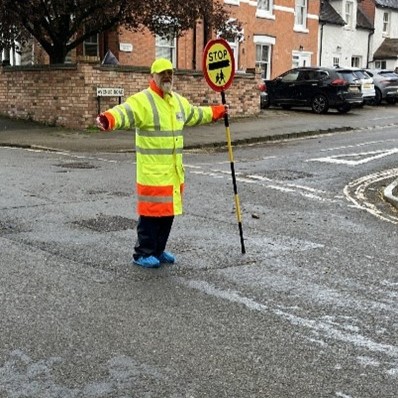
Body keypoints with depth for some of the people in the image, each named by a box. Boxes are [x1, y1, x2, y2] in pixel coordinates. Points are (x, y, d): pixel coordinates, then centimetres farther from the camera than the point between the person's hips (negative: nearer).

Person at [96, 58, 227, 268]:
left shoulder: (178, 101, 16)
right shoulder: (142, 100, -11)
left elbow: (196, 114, 34)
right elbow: (124, 112, -29)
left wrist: (218, 111, 40)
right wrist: (109, 119, -50)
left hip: (174, 171, 8)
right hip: (152, 171, -8)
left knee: (168, 211, 14)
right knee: (151, 212, -4)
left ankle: (158, 250, 28)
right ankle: (143, 253, 9)